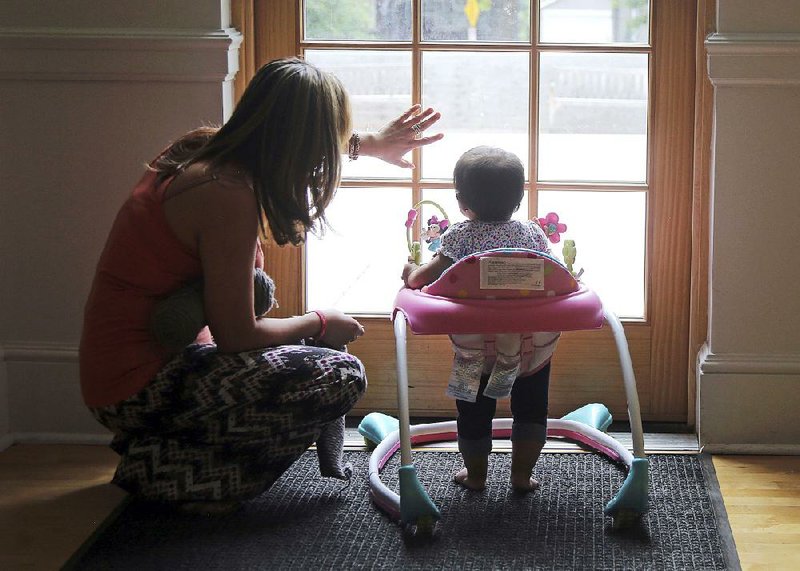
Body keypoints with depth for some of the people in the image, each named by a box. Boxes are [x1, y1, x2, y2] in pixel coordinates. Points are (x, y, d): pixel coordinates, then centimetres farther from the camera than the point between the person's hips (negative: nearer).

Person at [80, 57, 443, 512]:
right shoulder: (229, 196, -24)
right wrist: (320, 323, -1)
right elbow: (236, 334, -19)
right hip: (141, 390, -9)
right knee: (342, 376, -10)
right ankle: (170, 470, -5)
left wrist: (370, 143, 40)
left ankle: (158, 447, 13)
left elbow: (290, 140, 28)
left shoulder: (203, 148, 3)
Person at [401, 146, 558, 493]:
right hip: (533, 343, 2)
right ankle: (522, 474, 20)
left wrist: (411, 275, 12)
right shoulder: (532, 233, 2)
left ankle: (475, 475, 28)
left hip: (477, 345, -2)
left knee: (475, 413, 15)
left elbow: (432, 273, -9)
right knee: (530, 411, 17)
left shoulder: (460, 235, -6)